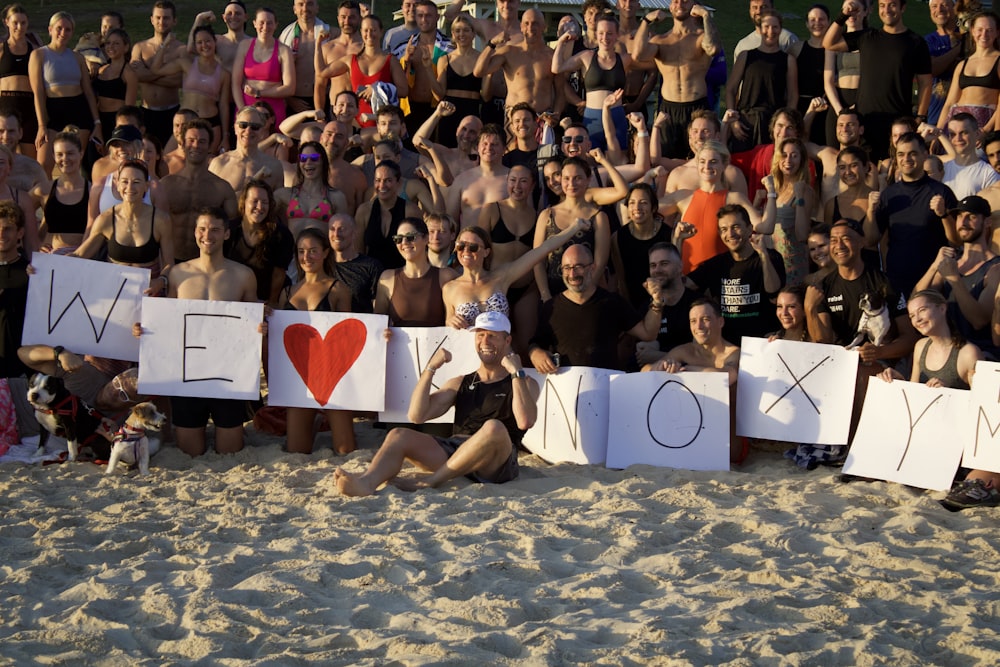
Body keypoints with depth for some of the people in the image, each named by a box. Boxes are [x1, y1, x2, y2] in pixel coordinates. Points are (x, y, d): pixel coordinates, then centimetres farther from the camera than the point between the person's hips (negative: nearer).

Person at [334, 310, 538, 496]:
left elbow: (525, 422, -10)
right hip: (453, 453, 4)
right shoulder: (460, 383, 26)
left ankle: (431, 480, -34)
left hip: (496, 464, -4)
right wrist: (430, 368, 4)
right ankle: (367, 482, -48)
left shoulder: (525, 384, 14)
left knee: (494, 428, -36)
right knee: (399, 435, -17)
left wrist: (516, 373, -6)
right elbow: (417, 416, 11)